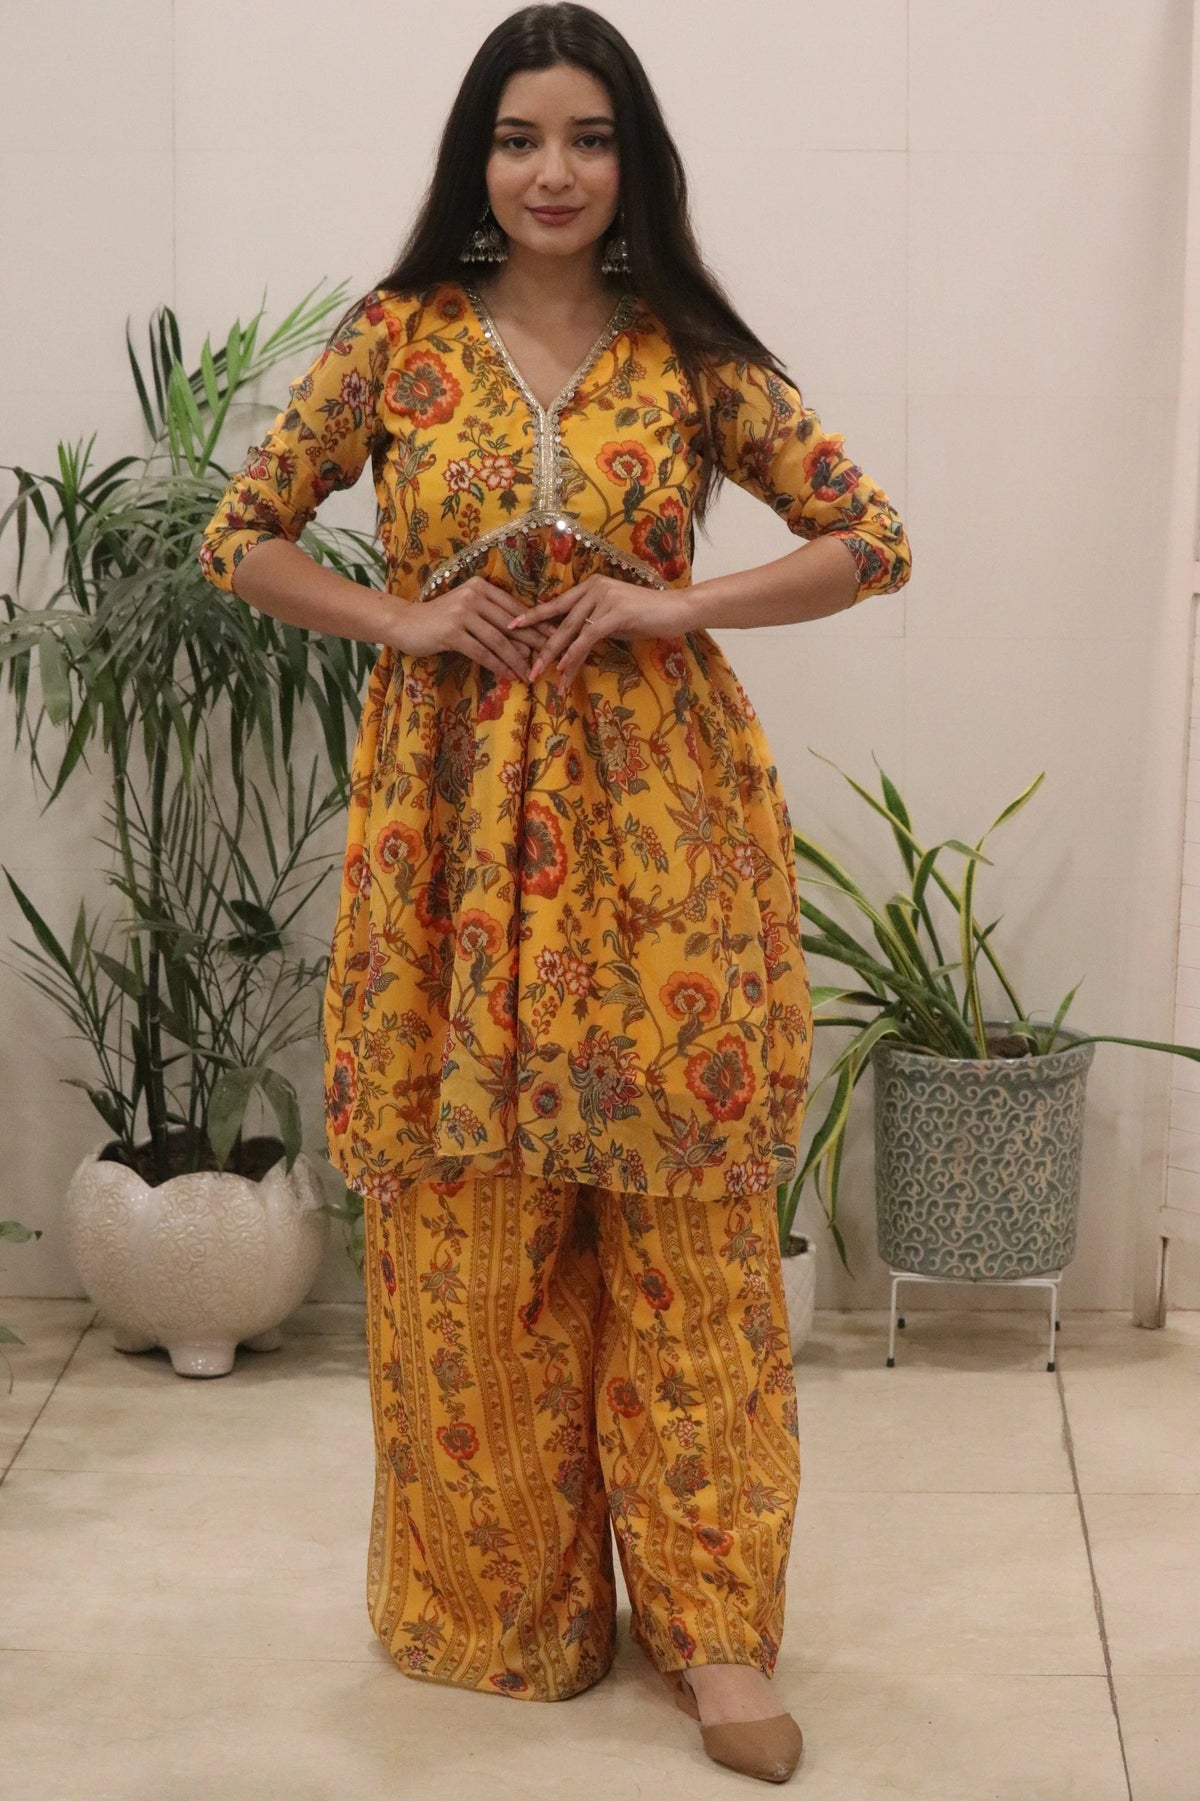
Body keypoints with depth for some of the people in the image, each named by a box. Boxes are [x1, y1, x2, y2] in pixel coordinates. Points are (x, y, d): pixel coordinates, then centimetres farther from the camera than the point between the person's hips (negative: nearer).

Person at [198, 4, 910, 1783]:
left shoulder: (694, 356, 2)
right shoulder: (396, 340, 3)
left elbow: (872, 539, 3)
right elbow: (241, 534, 8)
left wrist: (676, 606, -9)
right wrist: (398, 620, -7)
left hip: (660, 822, 0)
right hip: (456, 822, 1)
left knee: (686, 1221, 2)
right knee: (468, 1226, 6)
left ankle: (710, 1618, 13)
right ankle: (499, 1591, 23)